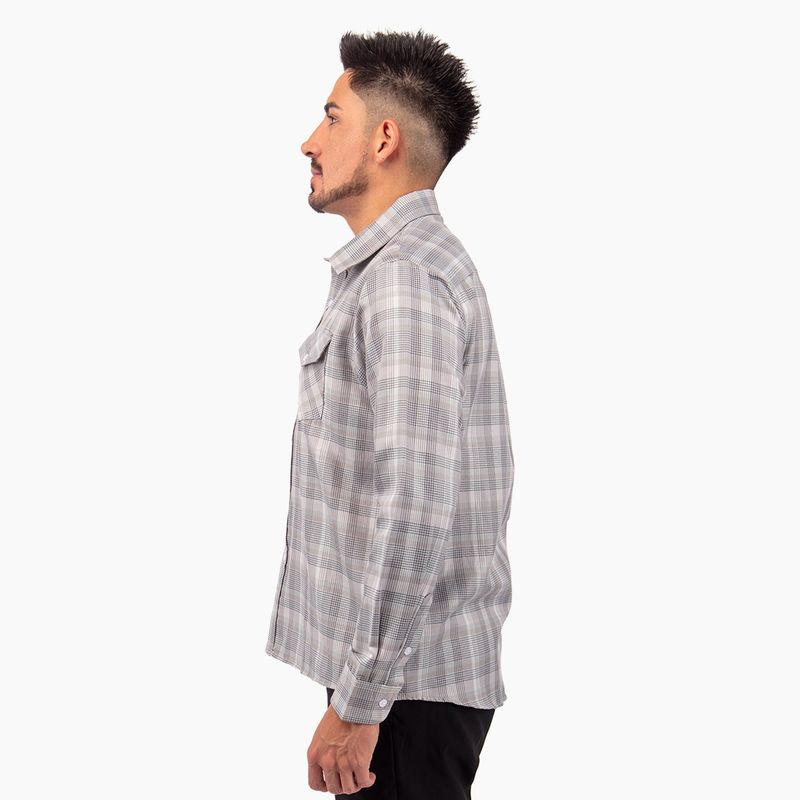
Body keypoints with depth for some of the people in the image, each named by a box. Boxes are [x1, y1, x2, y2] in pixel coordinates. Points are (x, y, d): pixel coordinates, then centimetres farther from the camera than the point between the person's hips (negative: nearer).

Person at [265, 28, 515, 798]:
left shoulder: (406, 278, -18)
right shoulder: (401, 265, 15)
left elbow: (415, 502, -26)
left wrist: (359, 702, -22)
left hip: (407, 678, -10)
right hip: (406, 667, 10)